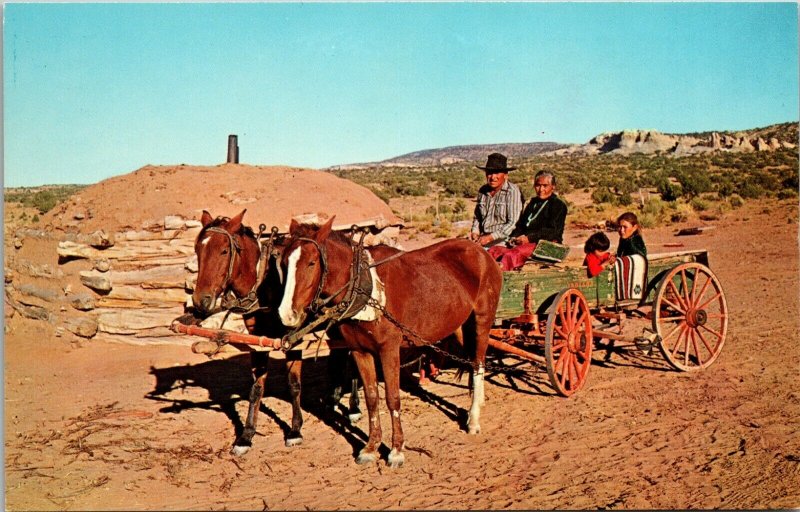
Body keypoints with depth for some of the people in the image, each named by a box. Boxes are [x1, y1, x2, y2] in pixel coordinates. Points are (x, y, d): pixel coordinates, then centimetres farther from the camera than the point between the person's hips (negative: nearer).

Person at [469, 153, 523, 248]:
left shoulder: (512, 191, -8)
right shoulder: (483, 190, 10)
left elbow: (512, 223, -13)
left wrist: (490, 237, -17)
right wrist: (475, 232, 2)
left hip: (502, 239, -6)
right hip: (482, 237, 6)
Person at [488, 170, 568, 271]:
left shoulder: (559, 205, 6)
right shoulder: (533, 203, 28)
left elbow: (553, 231, -6)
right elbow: (520, 225, 26)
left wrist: (529, 238, -15)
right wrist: (514, 237, 3)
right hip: (525, 243, 7)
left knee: (513, 254, -37)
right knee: (493, 250, -21)